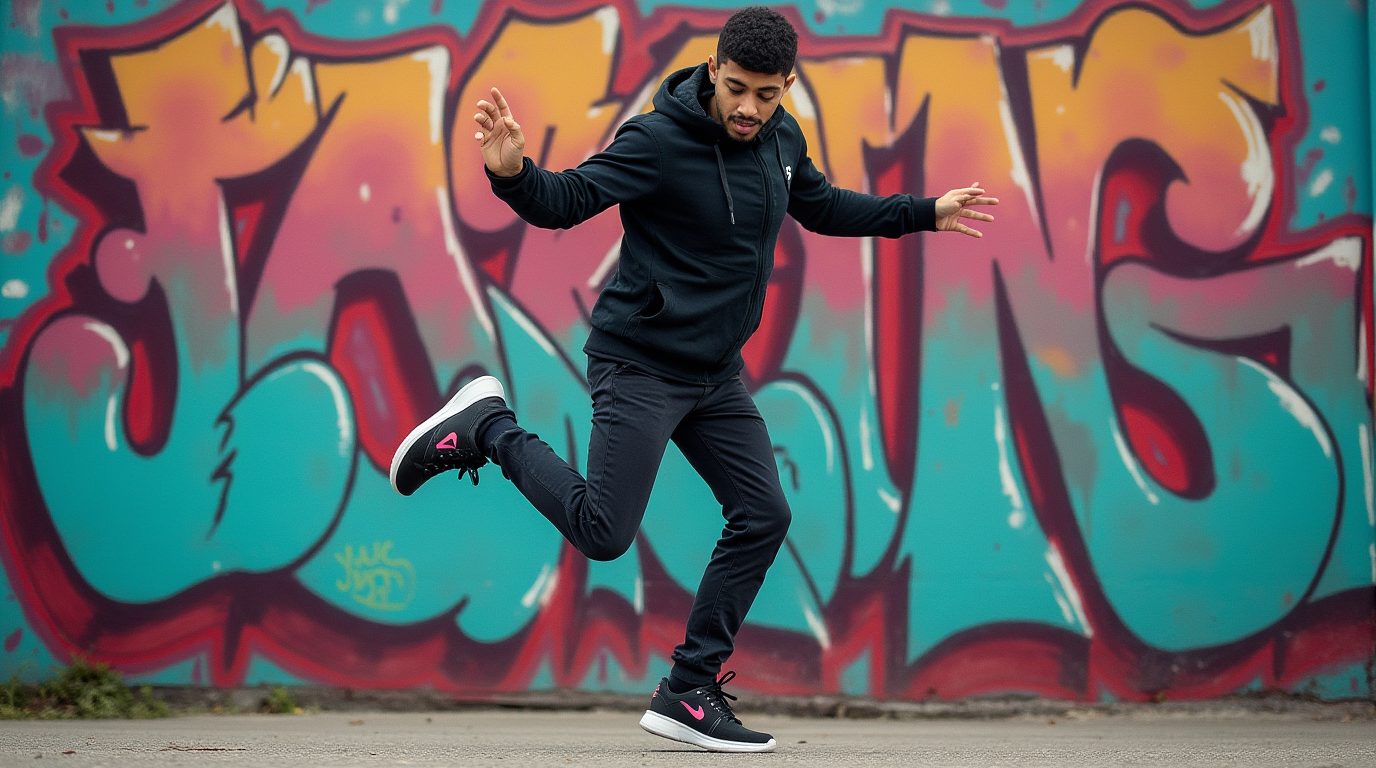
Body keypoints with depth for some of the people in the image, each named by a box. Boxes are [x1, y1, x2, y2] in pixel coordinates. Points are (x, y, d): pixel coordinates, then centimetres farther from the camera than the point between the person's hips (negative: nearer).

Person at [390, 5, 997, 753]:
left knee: (763, 516, 3)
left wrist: (924, 213, 25)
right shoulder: (660, 140, -20)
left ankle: (689, 693, 11)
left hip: (717, 373, 7)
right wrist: (512, 172, -44)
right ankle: (487, 428, 8)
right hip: (641, 362, -7)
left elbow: (824, 207, 23)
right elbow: (566, 200, -23)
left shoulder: (781, 141, 3)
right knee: (604, 533, -13)